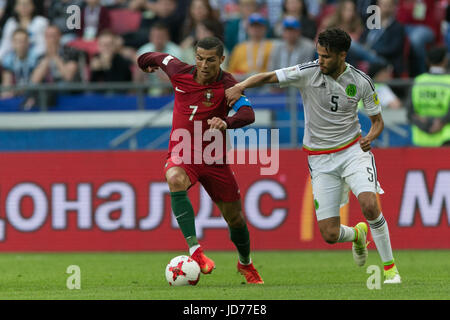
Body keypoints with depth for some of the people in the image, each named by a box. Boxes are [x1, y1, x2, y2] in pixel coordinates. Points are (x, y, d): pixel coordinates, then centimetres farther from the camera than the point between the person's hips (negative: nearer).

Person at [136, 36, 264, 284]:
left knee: (235, 218, 10)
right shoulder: (180, 73, -7)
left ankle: (245, 264, 42)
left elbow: (248, 114, -32)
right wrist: (147, 61, 37)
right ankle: (194, 250, -40)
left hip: (214, 159, 0)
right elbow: (161, 58, 15)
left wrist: (226, 122, -52)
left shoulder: (227, 85, -16)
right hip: (182, 155, 0)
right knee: (176, 180, -36)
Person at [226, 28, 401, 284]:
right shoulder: (308, 73, -9)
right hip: (321, 160, 0)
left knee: (369, 205, -28)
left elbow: (378, 120, 6)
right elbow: (267, 77, -12)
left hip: (352, 150, 0)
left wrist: (370, 137, -16)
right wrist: (240, 86, -30)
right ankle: (358, 234, 33)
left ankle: (390, 267, -8)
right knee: (330, 234, -6)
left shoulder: (361, 81, -5)